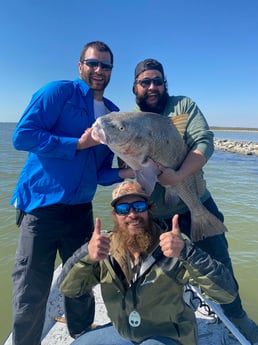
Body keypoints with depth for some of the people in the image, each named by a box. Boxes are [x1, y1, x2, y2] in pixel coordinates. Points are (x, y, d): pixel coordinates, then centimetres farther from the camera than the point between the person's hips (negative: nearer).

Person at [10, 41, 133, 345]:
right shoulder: (58, 91, -4)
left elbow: (100, 173, 11)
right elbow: (22, 136, -16)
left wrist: (125, 173, -8)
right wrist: (78, 144, -18)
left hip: (81, 211, 6)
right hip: (41, 206, -5)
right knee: (30, 296, 4)